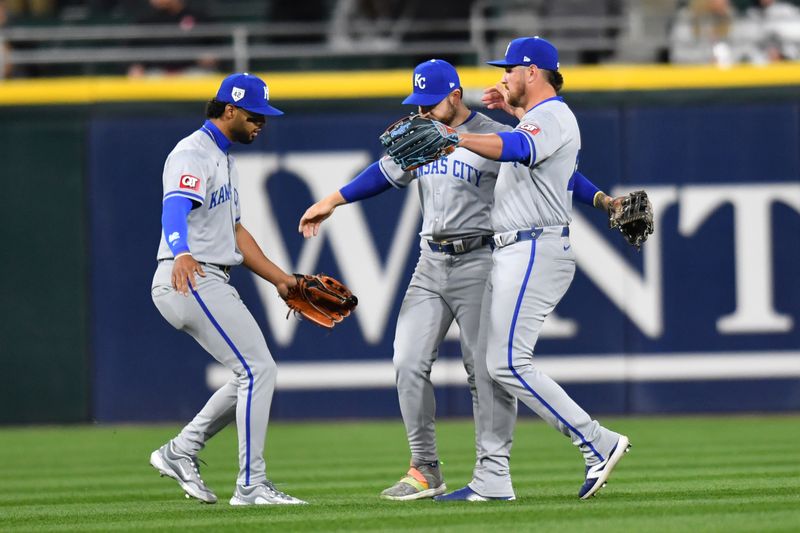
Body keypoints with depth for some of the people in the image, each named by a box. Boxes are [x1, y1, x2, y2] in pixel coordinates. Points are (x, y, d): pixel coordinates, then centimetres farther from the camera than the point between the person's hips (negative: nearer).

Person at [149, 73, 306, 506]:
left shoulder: (222, 158, 21)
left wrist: (280, 279, 21)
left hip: (212, 283, 11)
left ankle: (181, 451, 16)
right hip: (190, 280, -11)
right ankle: (251, 485, -9)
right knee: (258, 370, -11)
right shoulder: (193, 154, -13)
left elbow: (235, 232, 27)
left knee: (254, 374, 14)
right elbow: (175, 208, -33)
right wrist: (181, 254, -53)